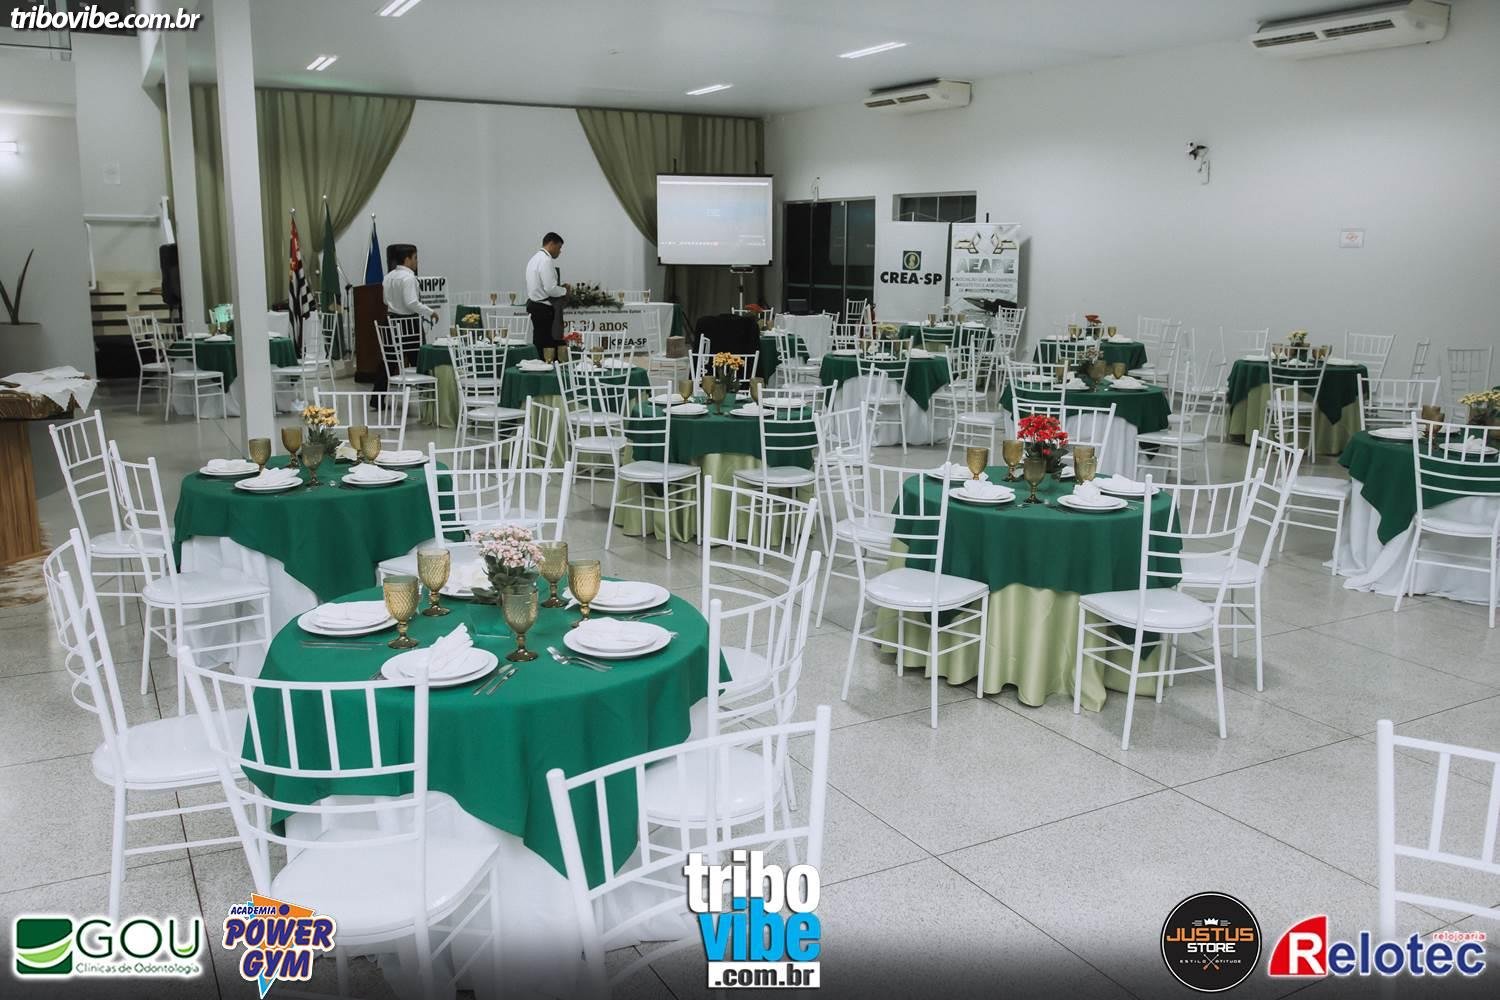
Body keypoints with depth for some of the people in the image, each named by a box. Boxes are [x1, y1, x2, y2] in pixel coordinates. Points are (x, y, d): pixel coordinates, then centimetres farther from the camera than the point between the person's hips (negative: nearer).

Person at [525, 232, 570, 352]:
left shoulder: (535, 258, 16)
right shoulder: (546, 260, -14)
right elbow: (551, 289, -21)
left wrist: (560, 287, 15)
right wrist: (565, 291, -4)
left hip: (534, 305, 10)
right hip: (545, 309, -10)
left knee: (539, 346, 9)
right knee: (548, 346, -9)